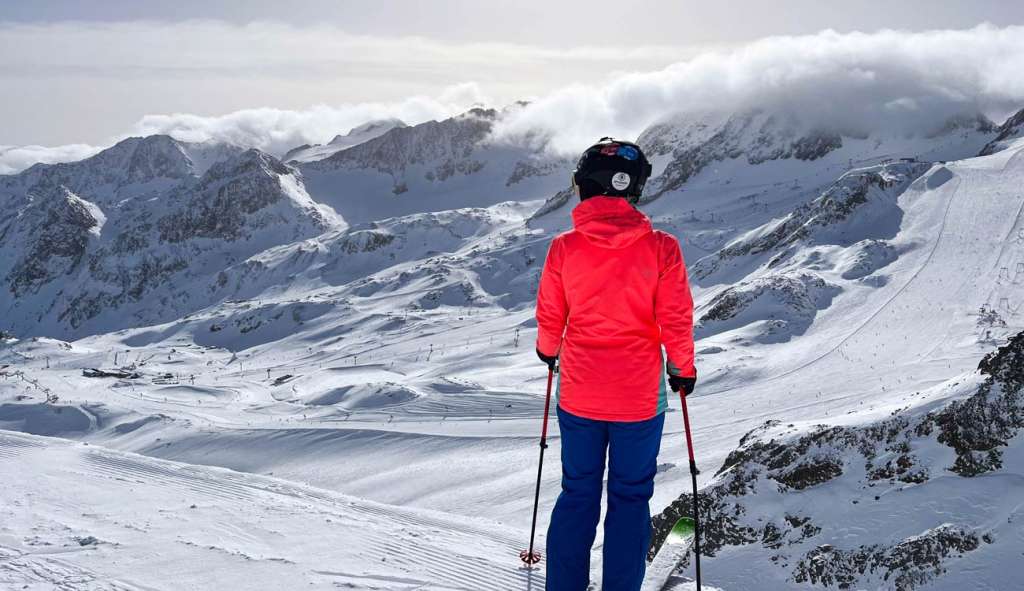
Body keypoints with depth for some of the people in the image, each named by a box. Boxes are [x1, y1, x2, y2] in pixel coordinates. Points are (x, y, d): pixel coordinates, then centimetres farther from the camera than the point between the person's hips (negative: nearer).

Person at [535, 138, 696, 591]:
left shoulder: (563, 248, -8)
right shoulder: (661, 248, -12)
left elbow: (549, 316, 3)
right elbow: (676, 319, -6)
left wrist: (549, 351, 24)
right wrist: (683, 368, 11)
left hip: (578, 395, 2)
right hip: (640, 397, -1)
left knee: (578, 495, 16)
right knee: (630, 498, 12)